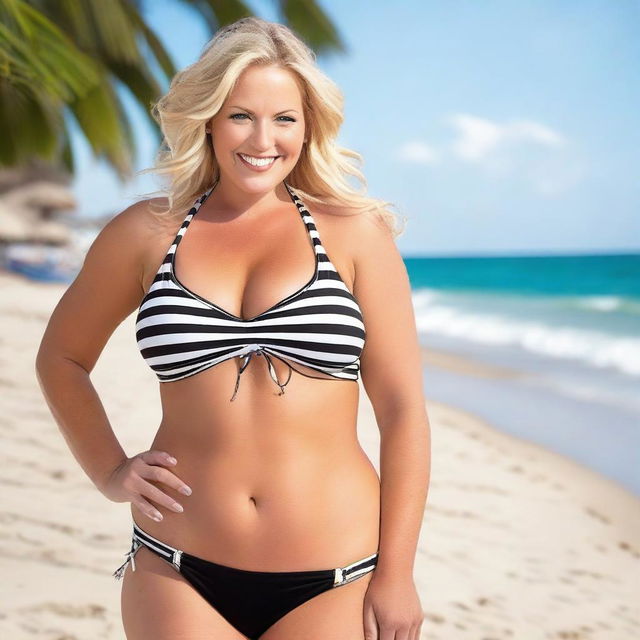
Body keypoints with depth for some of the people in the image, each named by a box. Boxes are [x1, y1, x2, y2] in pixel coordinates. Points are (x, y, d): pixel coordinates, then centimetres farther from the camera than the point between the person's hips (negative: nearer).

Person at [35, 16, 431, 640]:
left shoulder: (353, 233, -2)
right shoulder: (147, 232, 3)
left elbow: (402, 409, -2)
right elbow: (62, 357, 17)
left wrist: (396, 573, -3)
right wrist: (110, 473, 6)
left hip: (332, 580, -1)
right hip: (178, 574, 1)